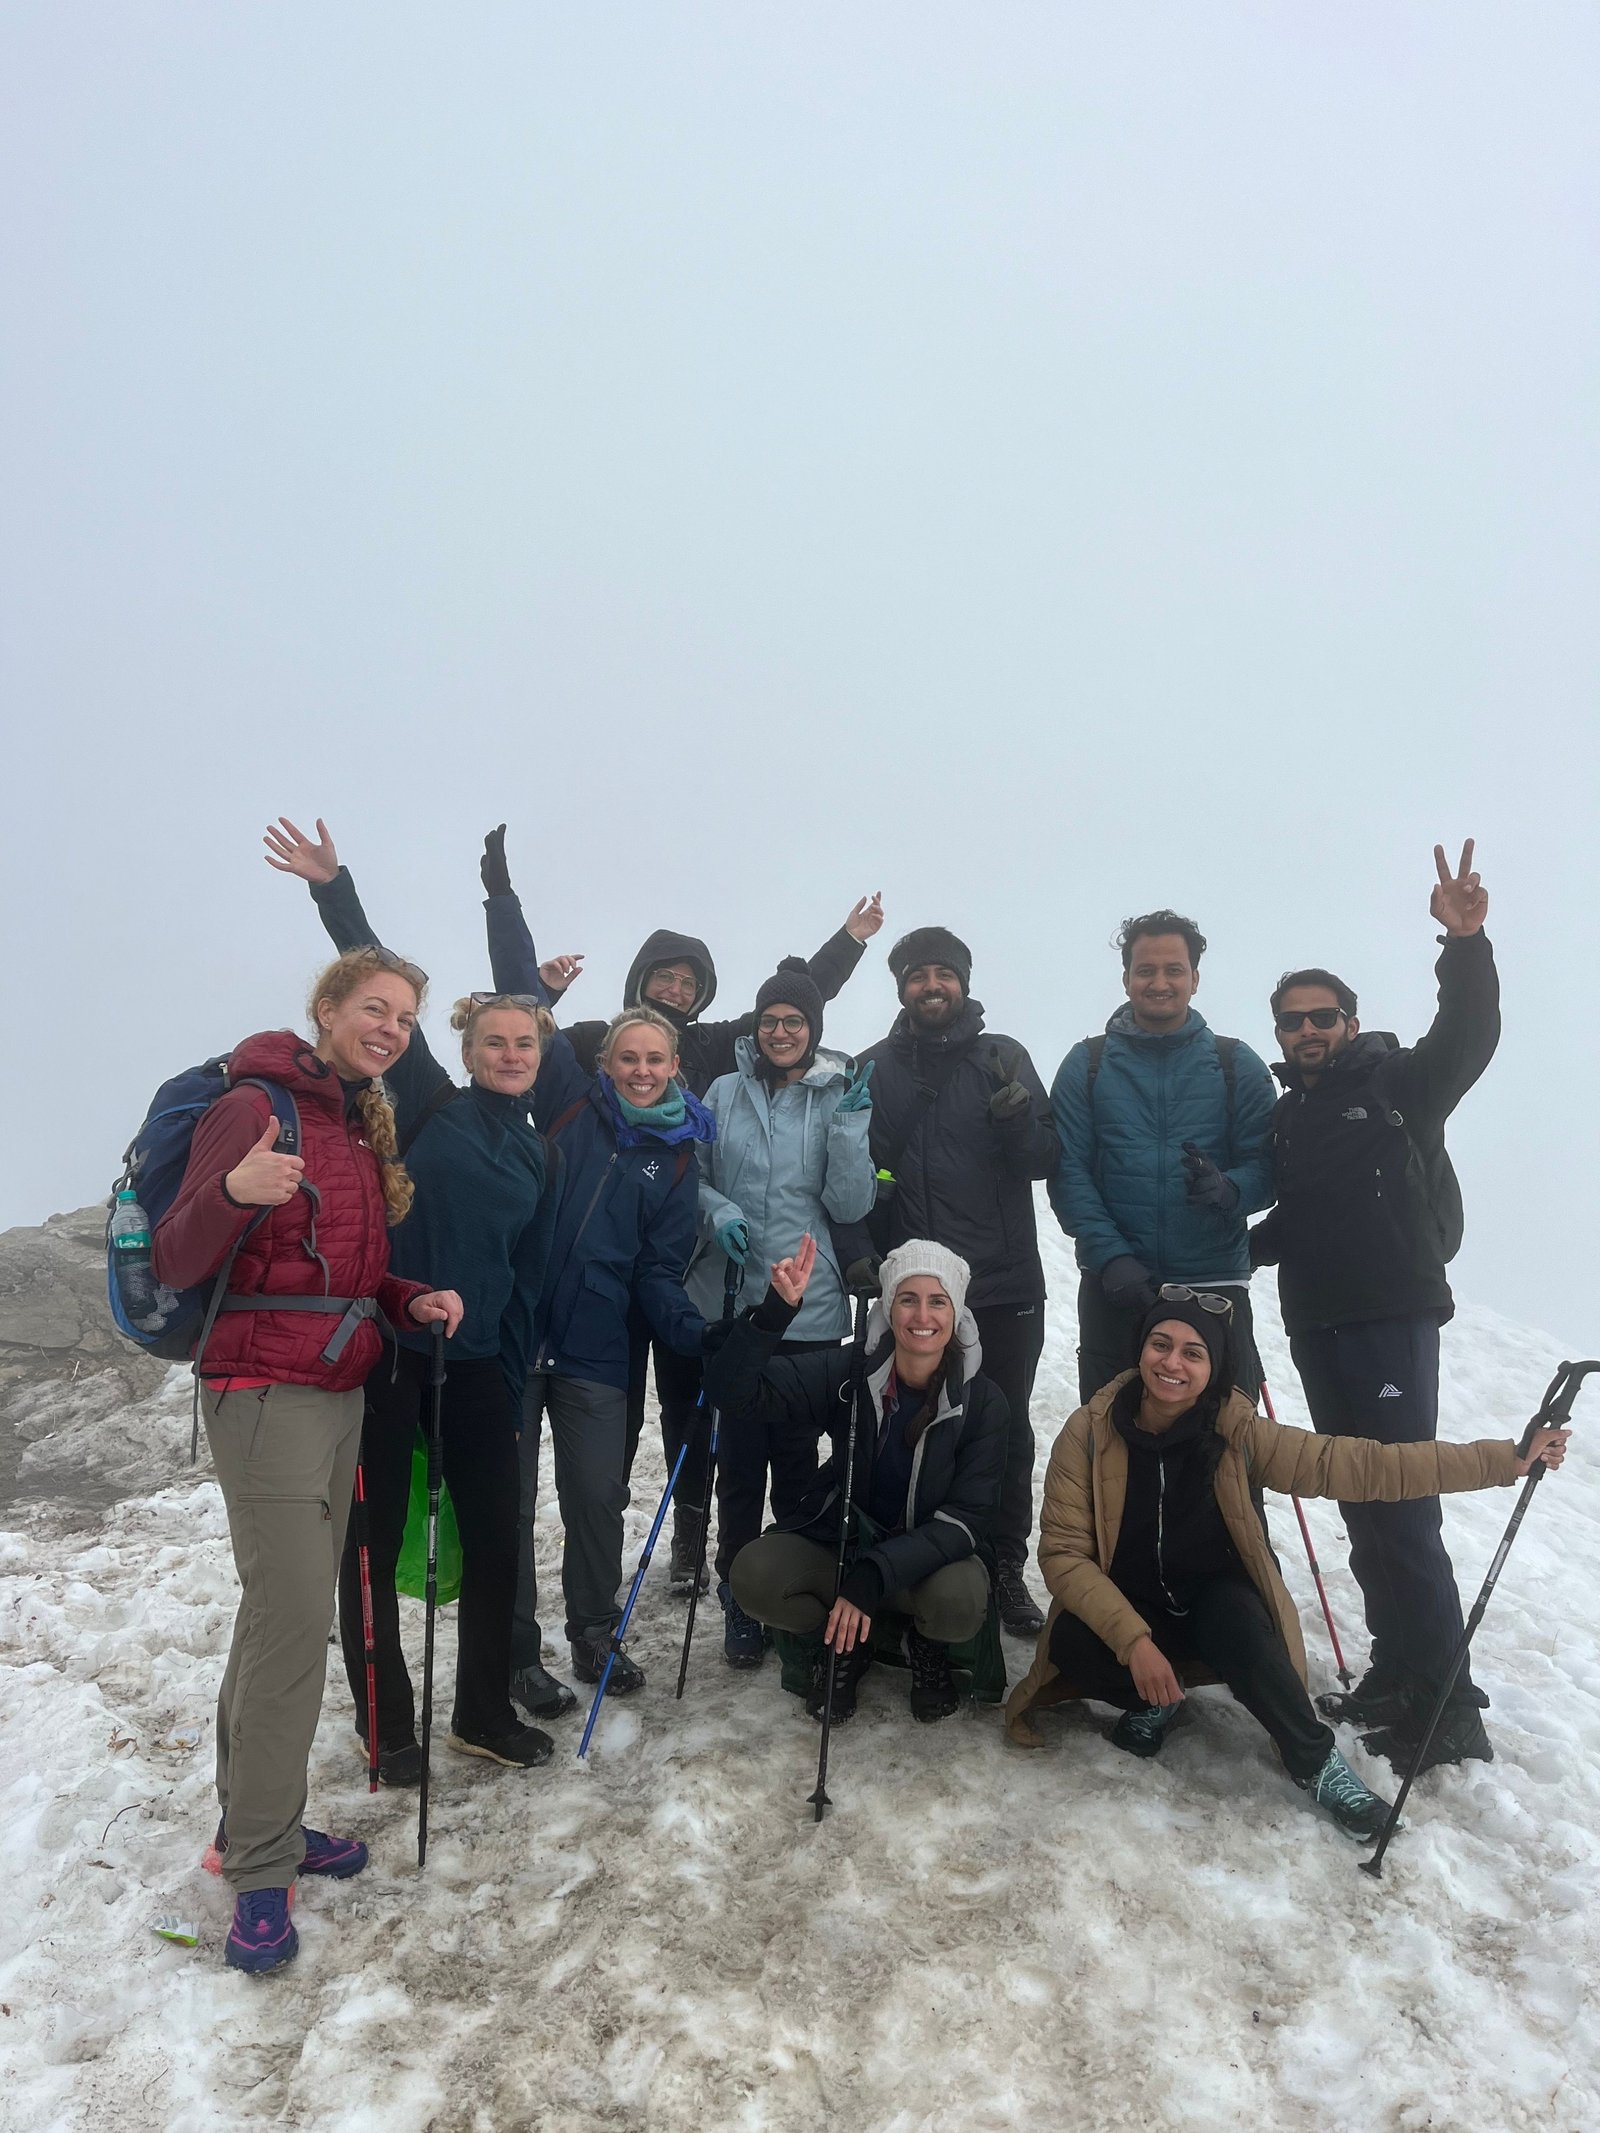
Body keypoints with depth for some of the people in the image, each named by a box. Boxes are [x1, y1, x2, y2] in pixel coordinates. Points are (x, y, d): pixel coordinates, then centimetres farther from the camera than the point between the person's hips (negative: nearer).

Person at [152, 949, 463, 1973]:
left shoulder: (366, 1127, 12)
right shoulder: (255, 1109, -12)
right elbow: (177, 1264, -17)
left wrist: (414, 1299, 0)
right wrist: (234, 1190, -36)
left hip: (341, 1394, 8)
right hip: (266, 1393, -8)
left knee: (286, 1613, 15)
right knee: (293, 1624, -7)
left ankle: (256, 1821, 29)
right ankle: (261, 1870, 8)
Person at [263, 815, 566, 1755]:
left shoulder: (537, 1159, 12)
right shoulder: (428, 1107, 0)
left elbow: (526, 1283, 14)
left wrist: (514, 1386, 12)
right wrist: (334, 889, -17)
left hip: (478, 1361, 5)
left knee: (498, 1535, 9)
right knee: (374, 1542, 6)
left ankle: (485, 1713, 27)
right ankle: (389, 1728, 24)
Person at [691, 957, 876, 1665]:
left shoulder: (841, 1098, 0)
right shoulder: (724, 1093, 2)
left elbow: (850, 1205, -6)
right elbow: (692, 1176, 11)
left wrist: (851, 1123, -17)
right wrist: (718, 1211, -9)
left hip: (813, 1309, 0)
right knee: (740, 1455, 5)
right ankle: (738, 1598, 23)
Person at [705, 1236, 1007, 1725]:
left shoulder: (982, 1401, -13)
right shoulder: (849, 1373, -13)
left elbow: (965, 1519, -17)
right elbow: (731, 1390, -22)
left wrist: (873, 1578, -30)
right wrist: (778, 1309, -39)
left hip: (933, 1555, -1)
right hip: (840, 1543, 1)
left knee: (959, 1600, -35)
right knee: (754, 1574, -27)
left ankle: (928, 1646, 4)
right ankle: (846, 1644, 5)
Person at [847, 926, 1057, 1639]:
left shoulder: (1003, 1057, 4)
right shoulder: (875, 1068, 6)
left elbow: (1047, 1160, 0)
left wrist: (1018, 1116, -19)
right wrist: (859, 1248, -4)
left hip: (1004, 1285, 0)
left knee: (1006, 1431, 8)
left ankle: (1004, 1569, 23)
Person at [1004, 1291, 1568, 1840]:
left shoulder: (1238, 1434, -16)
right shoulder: (1091, 1432, -20)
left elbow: (1360, 1465, -18)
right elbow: (1063, 1552, -18)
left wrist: (1506, 1459, -21)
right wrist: (1134, 1641, -30)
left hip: (1215, 1598, 0)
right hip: (1127, 1607, 0)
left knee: (1236, 1622, -34)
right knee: (1072, 1643, -32)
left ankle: (1317, 1762, -9)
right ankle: (1154, 1701, 0)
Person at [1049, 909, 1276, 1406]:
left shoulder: (1237, 1064, 5)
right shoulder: (1086, 1063, 4)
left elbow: (1266, 1167, 0)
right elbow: (1068, 1172, -3)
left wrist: (1227, 1189, -23)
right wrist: (1110, 1256, -15)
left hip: (1216, 1287, 0)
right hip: (1112, 1287, 0)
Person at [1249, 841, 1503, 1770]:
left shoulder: (1400, 1083, -1)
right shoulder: (1286, 1115, 15)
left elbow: (1469, 1037, -20)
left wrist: (1466, 945, -35)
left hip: (1395, 1318, -6)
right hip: (1317, 1327, 7)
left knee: (1403, 1507, -7)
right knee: (1361, 1504, 11)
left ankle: (1448, 1706, 2)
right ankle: (1398, 1675, 22)